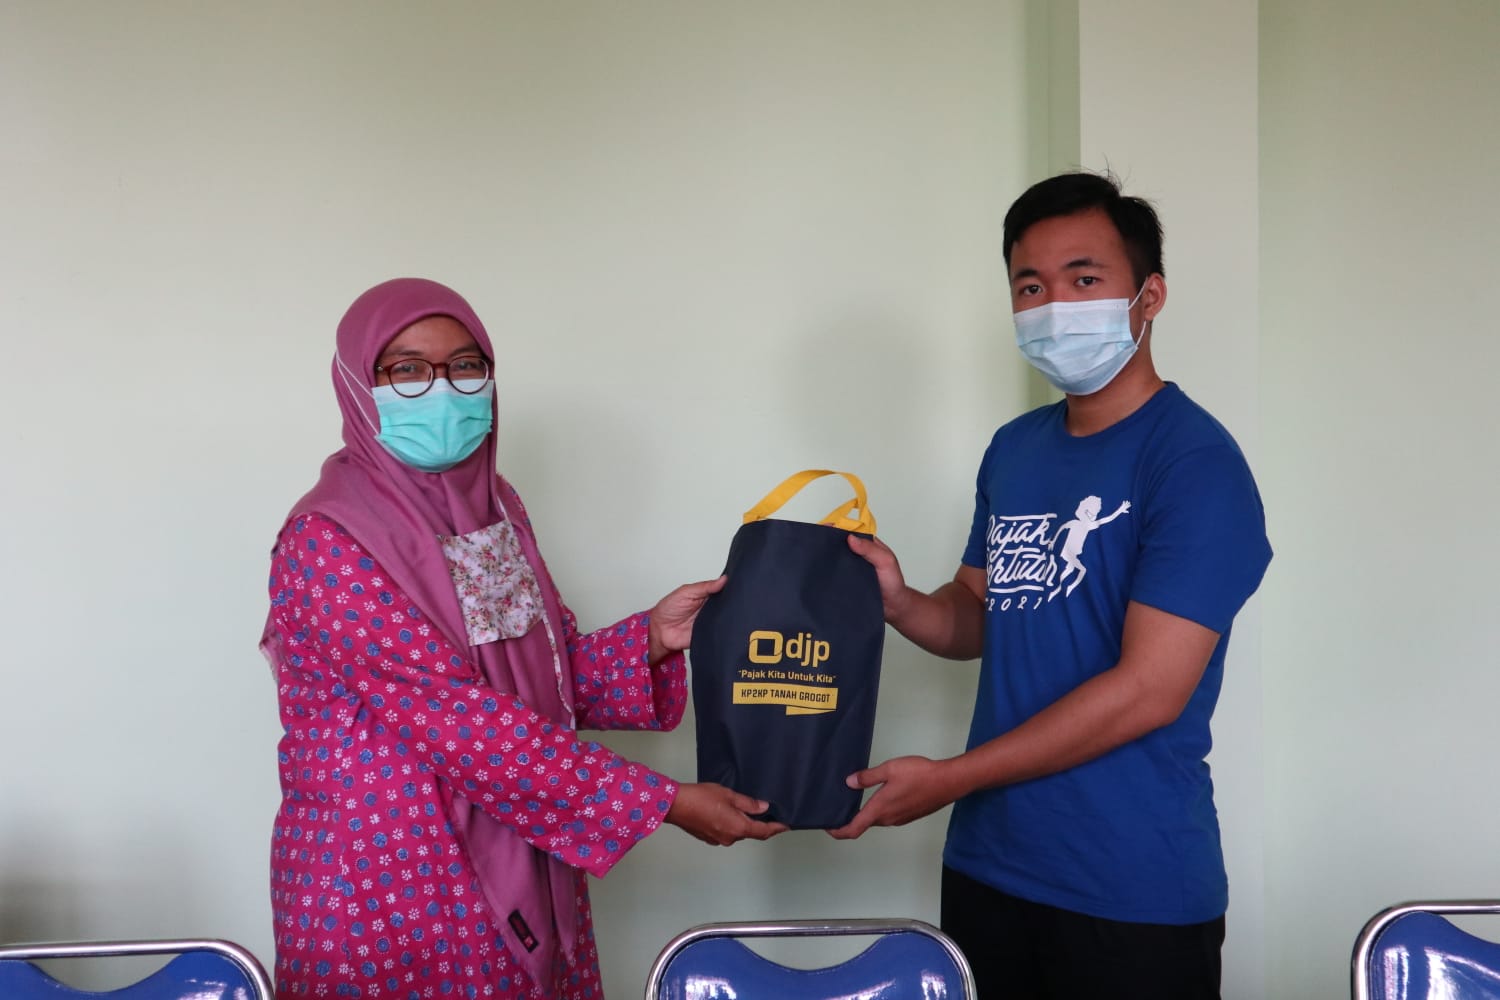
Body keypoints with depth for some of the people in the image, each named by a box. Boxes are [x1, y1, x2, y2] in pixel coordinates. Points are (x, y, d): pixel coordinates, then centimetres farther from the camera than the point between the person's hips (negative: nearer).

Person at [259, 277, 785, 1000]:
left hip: (520, 875, 6)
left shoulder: (492, 506, 4)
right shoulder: (328, 540, -17)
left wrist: (652, 636, -12)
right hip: (388, 888, -6)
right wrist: (663, 801, -24)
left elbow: (555, 674, 7)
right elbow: (450, 715, -24)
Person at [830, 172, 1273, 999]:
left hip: (1135, 890, -6)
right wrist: (902, 605, -7)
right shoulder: (1014, 449, 7)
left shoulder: (1195, 462, -15)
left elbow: (1147, 691, -20)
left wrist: (949, 778, -16)